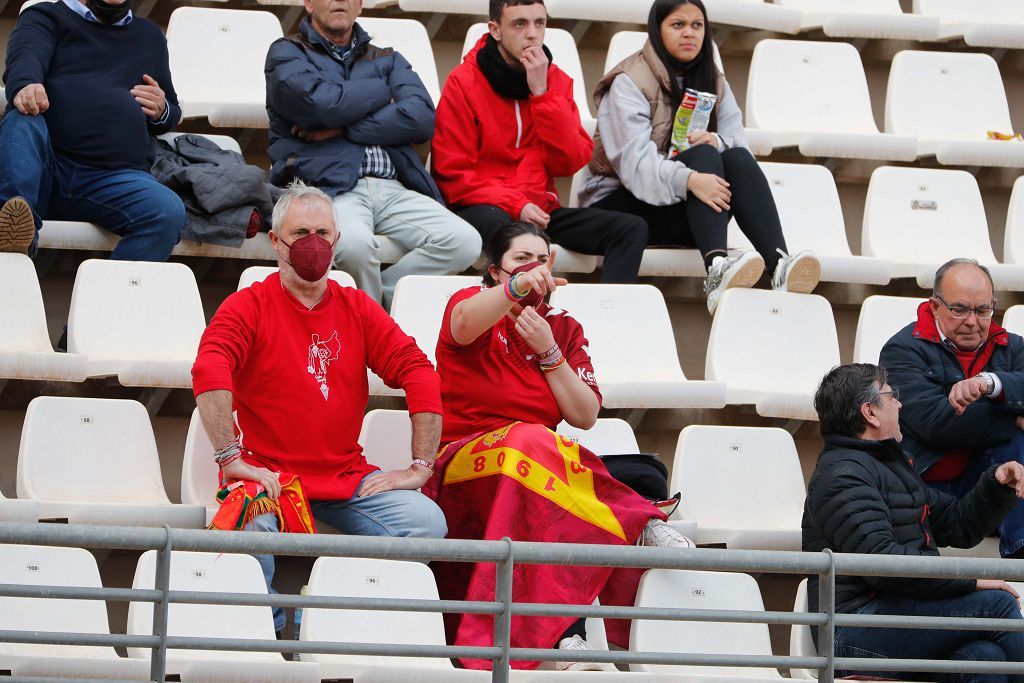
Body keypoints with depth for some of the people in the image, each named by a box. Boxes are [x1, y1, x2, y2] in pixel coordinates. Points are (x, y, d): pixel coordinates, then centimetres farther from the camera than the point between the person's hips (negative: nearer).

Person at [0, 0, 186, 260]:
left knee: (169, 212, -30)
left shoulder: (149, 35, 33)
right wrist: (25, 85, -31)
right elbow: (25, 56, -5)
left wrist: (162, 112, 14)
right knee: (21, 121, -37)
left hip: (112, 177, 2)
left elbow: (173, 113, 41)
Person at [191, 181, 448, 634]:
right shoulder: (249, 307, 0)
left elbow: (419, 374, 5)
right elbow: (209, 372, -17)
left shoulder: (358, 310, 12)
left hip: (346, 477, 4)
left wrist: (421, 467, -6)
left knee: (427, 522, -20)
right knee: (248, 528, -36)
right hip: (270, 474, -4)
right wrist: (231, 458, -27)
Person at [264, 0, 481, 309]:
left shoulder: (387, 61, 25)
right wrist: (382, 91, 8)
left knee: (465, 242, -22)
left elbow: (422, 119, 4)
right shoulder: (286, 54, 14)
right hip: (328, 187, -4)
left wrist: (342, 130, -4)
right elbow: (321, 102, -9)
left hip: (392, 189, 4)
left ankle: (374, 299, -10)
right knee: (355, 243, -38)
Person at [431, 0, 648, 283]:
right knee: (497, 224, -40)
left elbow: (571, 162, -1)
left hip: (539, 210, 5)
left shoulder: (556, 81, 10)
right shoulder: (463, 82, -3)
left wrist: (542, 93, -9)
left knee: (632, 228, -15)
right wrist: (516, 206, -18)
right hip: (485, 207, -5)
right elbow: (452, 174, -6)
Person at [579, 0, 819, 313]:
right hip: (620, 203, -5)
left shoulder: (713, 82, 11)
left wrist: (716, 142, -24)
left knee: (738, 159, -23)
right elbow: (635, 160, -24)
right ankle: (717, 269, -56)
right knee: (703, 156, -29)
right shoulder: (629, 82, -10)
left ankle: (779, 265, -46)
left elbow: (738, 142, 0)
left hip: (685, 211, 5)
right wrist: (688, 179, -41)